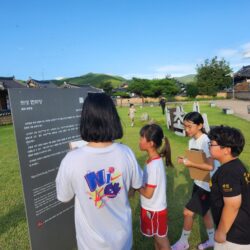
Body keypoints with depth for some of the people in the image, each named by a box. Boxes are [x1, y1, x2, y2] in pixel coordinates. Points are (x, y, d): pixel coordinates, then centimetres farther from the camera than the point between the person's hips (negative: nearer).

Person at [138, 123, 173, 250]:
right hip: (152, 207, 7)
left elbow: (148, 193, -24)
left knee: (161, 239, 15)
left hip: (155, 209, -7)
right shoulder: (154, 160, -4)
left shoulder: (154, 165, -30)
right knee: (156, 237, 26)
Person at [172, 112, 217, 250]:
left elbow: (210, 166, -30)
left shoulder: (206, 142, -26)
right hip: (198, 182, 8)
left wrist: (190, 164, -24)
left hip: (207, 185, -8)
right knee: (204, 211, 22)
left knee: (188, 212, 1)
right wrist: (185, 160, -10)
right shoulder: (192, 140, 0)